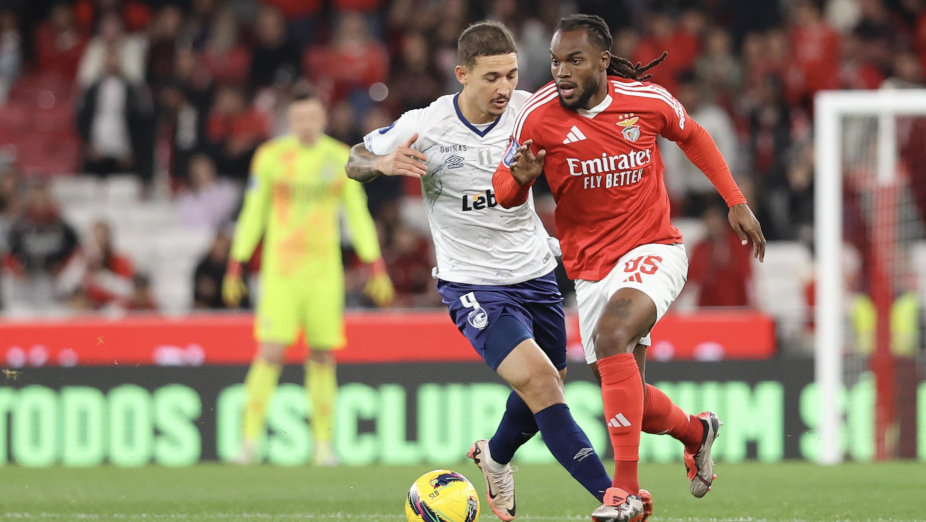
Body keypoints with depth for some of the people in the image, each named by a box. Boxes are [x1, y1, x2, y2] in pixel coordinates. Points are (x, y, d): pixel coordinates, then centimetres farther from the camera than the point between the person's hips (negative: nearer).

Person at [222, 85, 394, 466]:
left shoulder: (341, 158, 7)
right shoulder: (270, 156, 2)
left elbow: (358, 215, 11)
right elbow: (253, 213, 6)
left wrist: (377, 268, 5)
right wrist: (235, 267, 2)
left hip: (325, 270, 2)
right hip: (280, 269, -2)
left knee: (323, 358, 1)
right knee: (270, 354, -11)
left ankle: (323, 445, 7)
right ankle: (250, 440, -8)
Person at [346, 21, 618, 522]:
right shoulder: (425, 127, -15)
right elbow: (354, 161, -1)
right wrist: (382, 164, -23)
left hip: (536, 274, 5)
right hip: (474, 286, -5)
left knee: (546, 387, 17)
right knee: (539, 380, -22)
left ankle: (495, 457, 50)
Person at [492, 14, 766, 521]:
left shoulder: (647, 101, -9)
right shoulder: (538, 115, -11)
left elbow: (692, 136, 13)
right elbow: (504, 193, -2)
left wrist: (736, 202, 12)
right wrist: (519, 176, -26)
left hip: (654, 250, -3)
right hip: (590, 267, 3)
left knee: (611, 333, -32)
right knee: (624, 396, 6)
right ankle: (696, 430, 43)